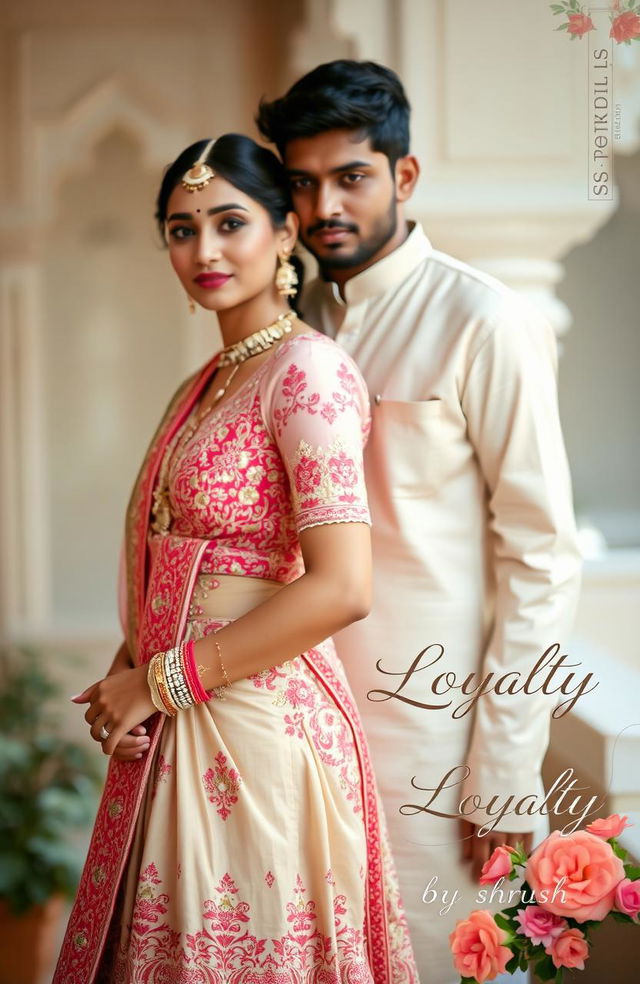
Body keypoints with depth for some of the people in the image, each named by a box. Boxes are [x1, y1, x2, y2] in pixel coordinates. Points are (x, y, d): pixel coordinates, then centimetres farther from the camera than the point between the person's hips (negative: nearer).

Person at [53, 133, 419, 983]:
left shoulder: (306, 371, -13)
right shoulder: (201, 386, 13)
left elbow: (342, 589, -22)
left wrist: (163, 680, -15)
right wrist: (125, 674, -2)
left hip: (261, 716, -8)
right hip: (171, 731, 8)